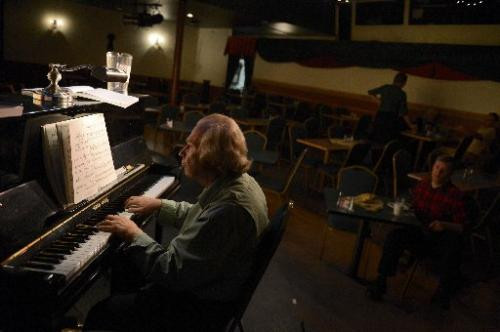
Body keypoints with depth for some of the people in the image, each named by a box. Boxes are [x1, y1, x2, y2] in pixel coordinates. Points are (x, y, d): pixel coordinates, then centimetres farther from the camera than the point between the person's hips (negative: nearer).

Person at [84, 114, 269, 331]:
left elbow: (172, 272, -29)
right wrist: (159, 205, 12)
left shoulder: (227, 211, -36)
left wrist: (134, 235, -16)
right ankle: (122, 311, 45)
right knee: (123, 263, 23)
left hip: (202, 307, -9)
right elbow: (199, 218, 16)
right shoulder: (240, 181, -3)